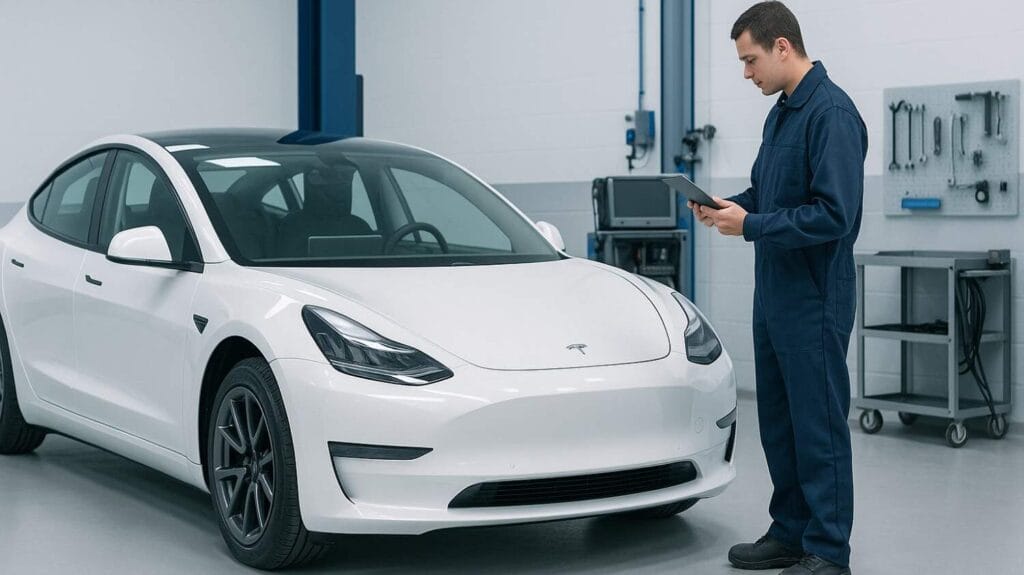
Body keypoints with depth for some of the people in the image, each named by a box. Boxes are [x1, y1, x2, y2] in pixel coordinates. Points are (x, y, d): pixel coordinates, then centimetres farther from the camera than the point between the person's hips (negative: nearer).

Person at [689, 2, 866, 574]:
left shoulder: (832, 113, -18)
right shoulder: (781, 112, 12)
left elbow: (835, 214, -24)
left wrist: (751, 224, -19)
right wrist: (727, 205, 2)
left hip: (814, 302, -9)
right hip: (774, 296, 9)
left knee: (819, 425, -1)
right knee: (778, 421, 15)